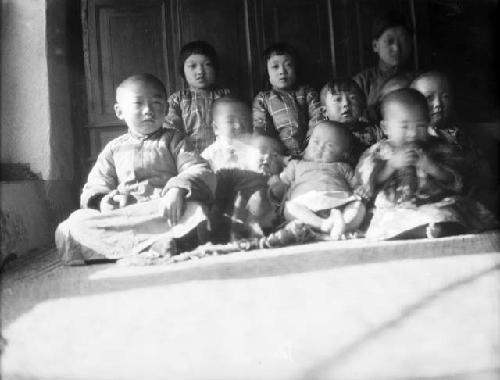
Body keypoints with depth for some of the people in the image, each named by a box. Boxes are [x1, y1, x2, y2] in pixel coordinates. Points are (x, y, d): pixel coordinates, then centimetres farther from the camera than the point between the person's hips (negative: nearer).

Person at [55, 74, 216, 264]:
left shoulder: (173, 140, 14)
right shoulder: (114, 148, 21)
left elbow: (201, 172, -1)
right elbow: (96, 185, 15)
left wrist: (177, 190, -23)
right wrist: (103, 200, -11)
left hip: (164, 213, -2)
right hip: (124, 217, 3)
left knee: (195, 211, -34)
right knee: (76, 221, -22)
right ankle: (156, 247, -34)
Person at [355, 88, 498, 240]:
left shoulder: (439, 149, 11)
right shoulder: (378, 152, 8)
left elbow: (455, 181, 2)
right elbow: (368, 182, -6)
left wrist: (431, 166, -15)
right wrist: (392, 164, -17)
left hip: (438, 206, 3)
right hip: (395, 213, -3)